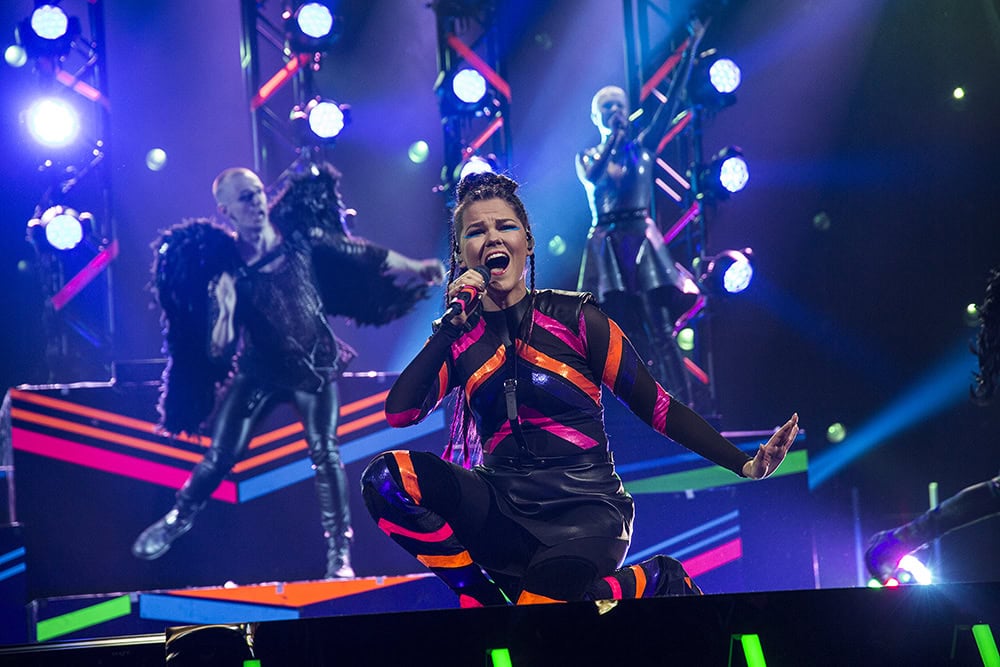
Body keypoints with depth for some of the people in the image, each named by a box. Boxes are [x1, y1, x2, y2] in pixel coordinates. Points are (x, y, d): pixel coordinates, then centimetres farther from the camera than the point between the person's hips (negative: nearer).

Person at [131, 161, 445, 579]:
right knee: (222, 453, -3)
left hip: (314, 361, 0)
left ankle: (339, 555, -6)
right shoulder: (225, 262, -8)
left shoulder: (299, 237, -5)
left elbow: (361, 255, 4)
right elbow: (219, 346, -11)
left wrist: (418, 268, 7)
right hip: (259, 368, 0)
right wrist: (225, 304, -29)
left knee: (324, 452, -11)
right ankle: (177, 519, 22)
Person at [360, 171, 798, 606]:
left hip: (584, 512, -3)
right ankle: (485, 596, -7)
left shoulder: (573, 318, -1)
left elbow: (656, 406, 0)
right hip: (504, 507, 3)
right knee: (386, 478, -21)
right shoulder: (462, 338, 7)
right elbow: (399, 412, -7)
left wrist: (746, 465, -8)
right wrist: (450, 325, -10)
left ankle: (654, 581, 1)